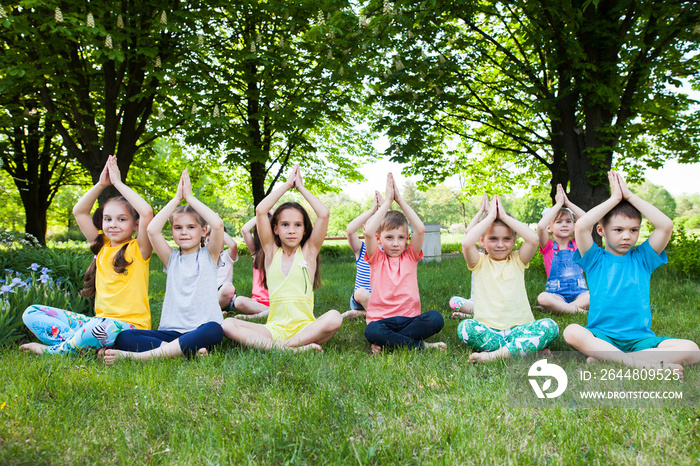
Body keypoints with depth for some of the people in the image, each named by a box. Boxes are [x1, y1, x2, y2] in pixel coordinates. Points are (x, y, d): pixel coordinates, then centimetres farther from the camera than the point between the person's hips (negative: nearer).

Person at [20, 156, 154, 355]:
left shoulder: (138, 250, -5)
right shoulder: (102, 247, 12)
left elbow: (147, 212, -22)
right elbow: (79, 211, 12)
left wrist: (118, 183, -13)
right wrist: (101, 184, 2)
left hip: (130, 328, -7)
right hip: (99, 322, 7)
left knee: (102, 326, -41)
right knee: (32, 313, 2)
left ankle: (54, 351, -10)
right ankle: (85, 344, -21)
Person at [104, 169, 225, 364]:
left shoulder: (209, 255, 7)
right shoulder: (172, 258, 13)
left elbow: (218, 225, -12)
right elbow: (152, 230, -4)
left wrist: (190, 197, -3)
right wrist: (177, 198, 0)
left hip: (200, 330, -3)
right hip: (171, 332, 3)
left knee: (213, 330, -39)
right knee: (123, 337, -21)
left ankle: (137, 356, -37)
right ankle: (189, 351, -33)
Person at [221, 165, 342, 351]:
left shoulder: (309, 251, 9)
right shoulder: (271, 251, 11)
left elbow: (324, 214, -4)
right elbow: (260, 211, 0)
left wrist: (300, 186, 8)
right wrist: (287, 185, 9)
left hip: (305, 327, -1)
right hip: (274, 327, 2)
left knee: (334, 318, -33)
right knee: (228, 325, -25)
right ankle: (294, 348, -37)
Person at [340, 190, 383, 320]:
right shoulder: (360, 249, -2)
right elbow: (349, 230, -24)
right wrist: (373, 209, -22)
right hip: (359, 300, -2)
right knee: (361, 293, -36)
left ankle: (359, 313, -5)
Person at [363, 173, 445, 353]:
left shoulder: (410, 256, 11)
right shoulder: (376, 258, 6)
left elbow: (420, 229, -6)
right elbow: (368, 232, -14)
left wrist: (400, 200, -2)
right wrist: (387, 201, -7)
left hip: (410, 318, 2)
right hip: (381, 318, -2)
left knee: (435, 318, -28)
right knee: (371, 332, -36)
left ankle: (387, 342, -18)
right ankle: (420, 345, -22)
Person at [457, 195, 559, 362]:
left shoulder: (517, 261, 10)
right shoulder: (480, 263, 5)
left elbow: (533, 239, -10)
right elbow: (466, 243, -18)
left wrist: (504, 216, -4)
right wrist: (490, 217, -8)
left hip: (518, 328, 2)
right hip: (488, 330, -1)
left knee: (550, 326, -25)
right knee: (465, 327, -32)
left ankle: (496, 354, -31)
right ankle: (527, 350, -27)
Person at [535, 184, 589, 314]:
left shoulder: (577, 244, 12)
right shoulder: (548, 246, 5)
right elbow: (541, 226, -16)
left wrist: (567, 203, -1)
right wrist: (559, 204, -7)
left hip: (579, 293, 3)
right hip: (556, 294, -3)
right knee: (542, 298, -36)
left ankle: (559, 308, -24)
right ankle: (578, 310, -26)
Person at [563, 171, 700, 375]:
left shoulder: (642, 258, 12)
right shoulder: (595, 259, 6)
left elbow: (666, 225, -2)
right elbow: (581, 226, -12)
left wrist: (630, 196, 3)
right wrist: (615, 198, -2)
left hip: (640, 337, 3)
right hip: (601, 334, -2)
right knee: (572, 332, -34)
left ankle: (602, 359, -28)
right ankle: (643, 363, -33)